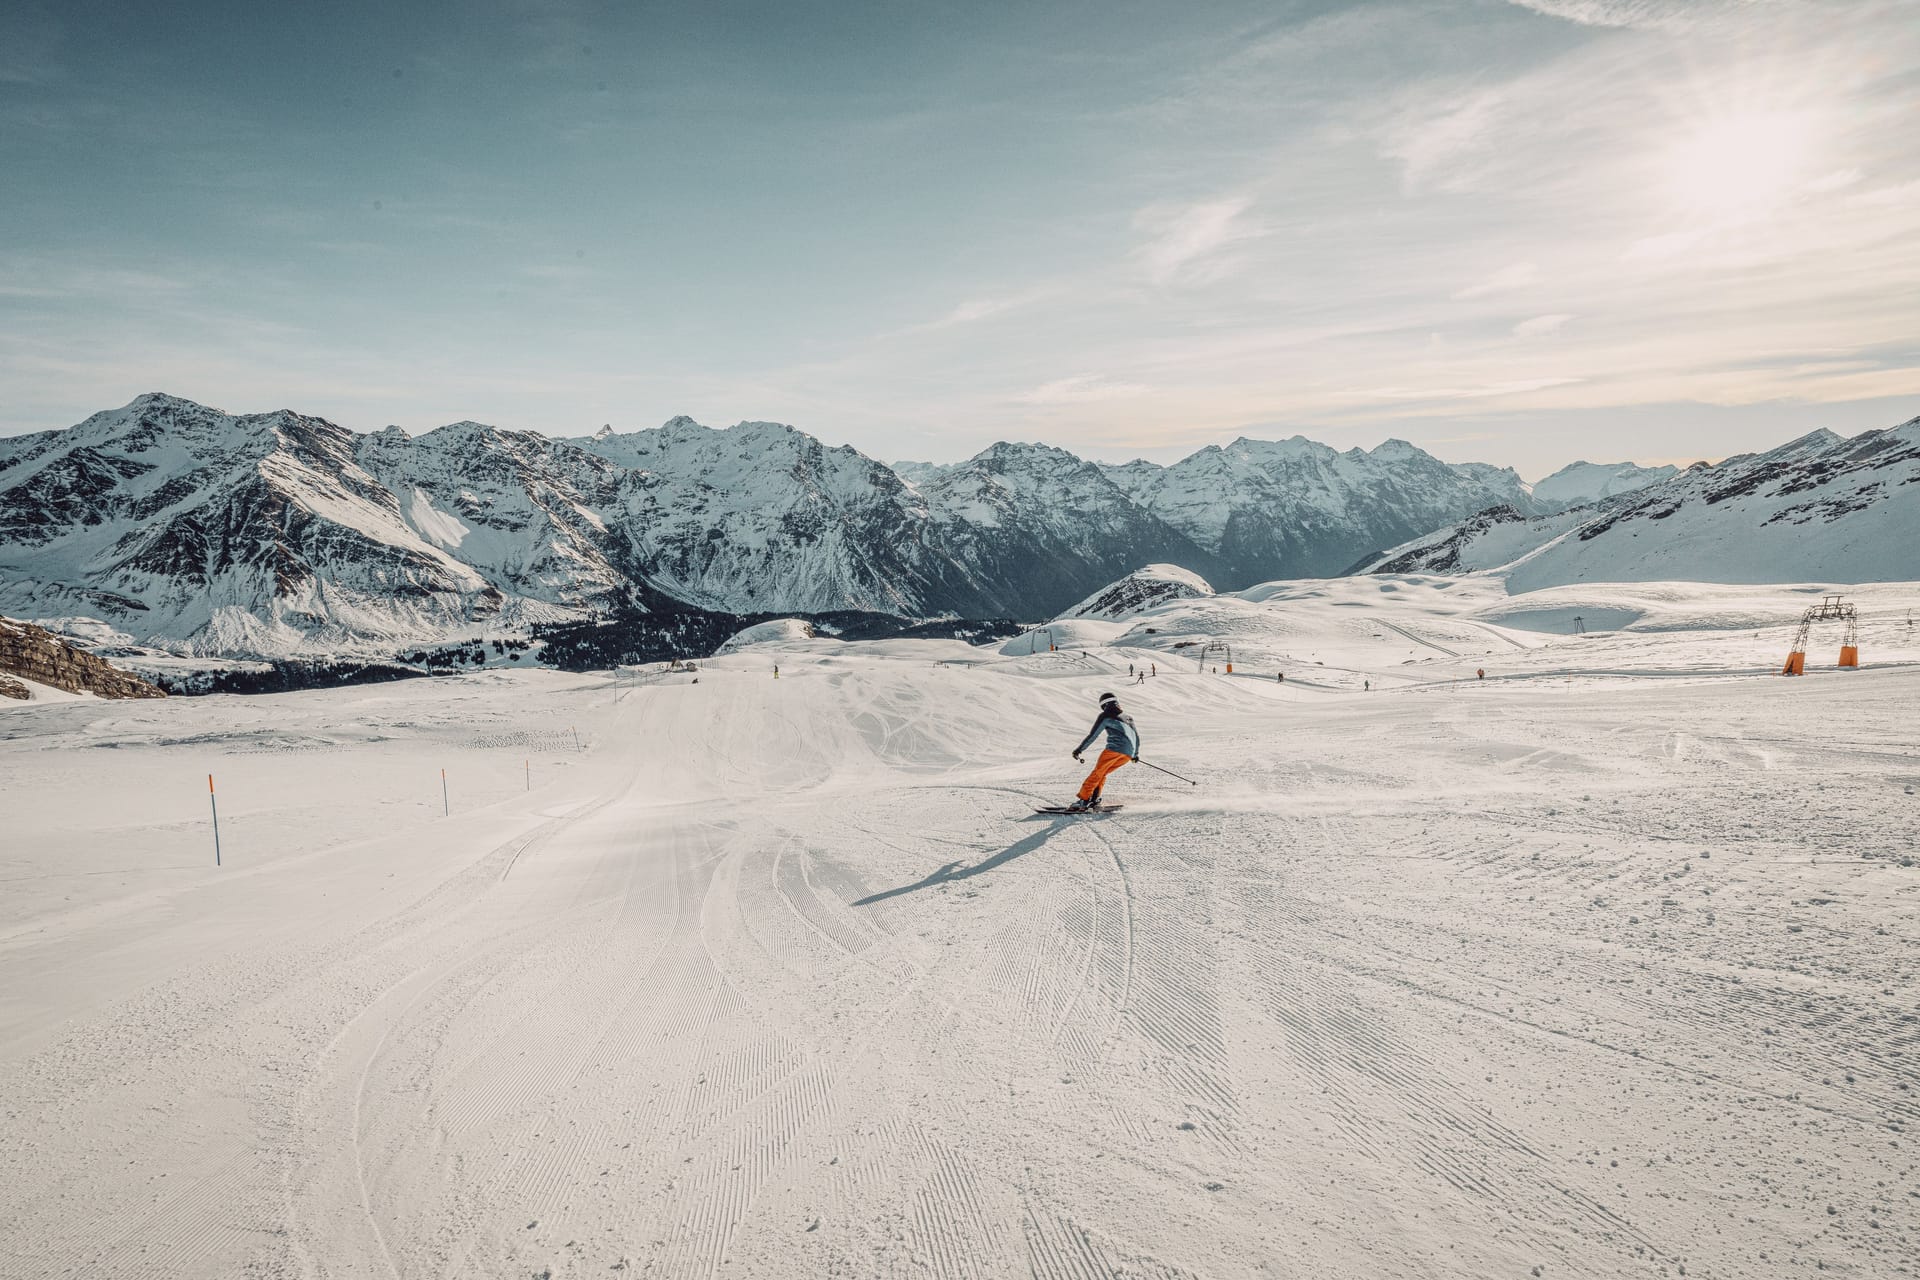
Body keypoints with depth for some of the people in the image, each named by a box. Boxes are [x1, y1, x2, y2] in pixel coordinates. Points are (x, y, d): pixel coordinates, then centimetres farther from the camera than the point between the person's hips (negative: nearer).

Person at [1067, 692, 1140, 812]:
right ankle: (1095, 799, 0)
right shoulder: (1128, 717, 29)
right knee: (1102, 774, 14)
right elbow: (1137, 735, 36)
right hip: (1129, 753, 6)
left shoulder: (1106, 715, 9)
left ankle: (1084, 799, -15)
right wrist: (1135, 753, 49)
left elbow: (1093, 735, 4)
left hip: (1115, 747, -6)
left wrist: (1079, 749, 8)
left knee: (1097, 773, -5)